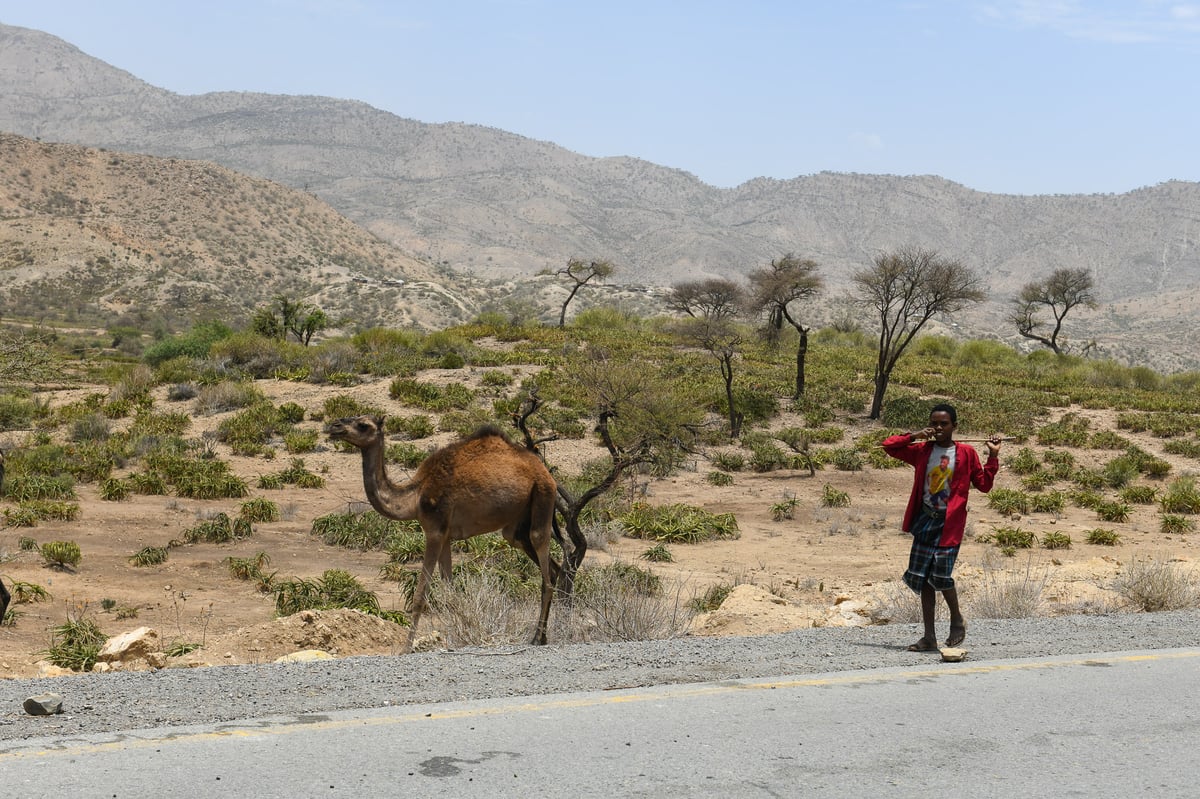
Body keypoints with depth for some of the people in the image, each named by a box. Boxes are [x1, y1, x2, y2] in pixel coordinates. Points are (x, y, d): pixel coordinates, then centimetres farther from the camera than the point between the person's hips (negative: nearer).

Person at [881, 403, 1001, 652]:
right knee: (922, 577, 3)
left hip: (949, 522, -4)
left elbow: (984, 484, 3)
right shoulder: (922, 451, 8)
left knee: (941, 573, -16)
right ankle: (929, 637, 10)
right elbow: (888, 445, 8)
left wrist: (993, 457, -5)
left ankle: (957, 619, 12)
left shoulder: (966, 453, 1)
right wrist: (915, 436, -2)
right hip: (925, 519, 4)